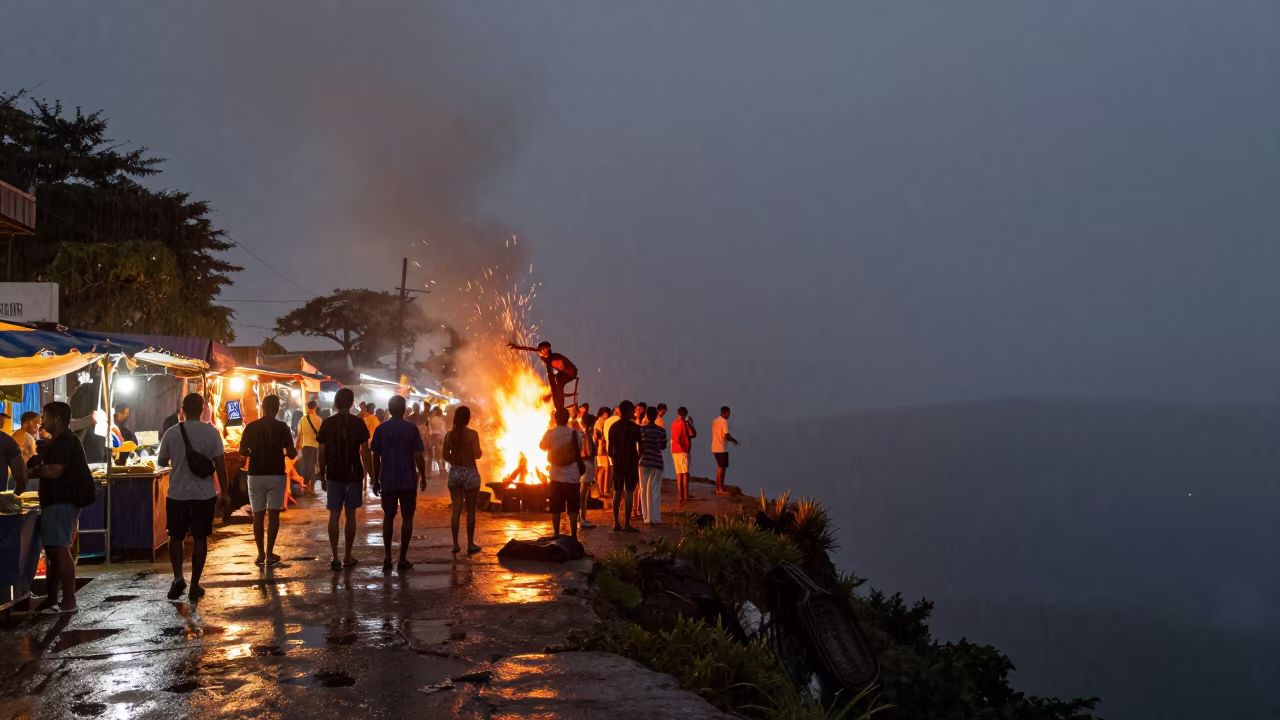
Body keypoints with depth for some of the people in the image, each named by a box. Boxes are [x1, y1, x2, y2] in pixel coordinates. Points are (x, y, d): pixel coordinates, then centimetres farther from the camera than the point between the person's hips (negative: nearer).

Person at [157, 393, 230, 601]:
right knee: (200, 538, 9)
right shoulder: (211, 432, -7)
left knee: (176, 537, 15)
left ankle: (178, 578, -2)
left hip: (177, 494, 1)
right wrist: (224, 492, 3)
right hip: (204, 495, 0)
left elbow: (161, 462, 9)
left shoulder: (172, 432, -4)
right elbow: (220, 464, -6)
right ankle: (194, 585, 10)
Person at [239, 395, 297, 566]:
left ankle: (260, 553, 10)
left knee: (258, 515, 9)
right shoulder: (282, 427, -5)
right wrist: (289, 453, 14)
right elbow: (291, 453, -8)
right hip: (276, 474, -2)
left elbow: (242, 451, 0)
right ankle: (270, 553, 2)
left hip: (256, 475, 2)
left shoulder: (251, 427, 0)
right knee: (273, 514, 4)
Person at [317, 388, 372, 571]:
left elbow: (321, 452, 0)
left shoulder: (327, 423, -1)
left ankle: (335, 558, 0)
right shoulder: (358, 423, -4)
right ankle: (347, 557, 13)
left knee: (334, 515, 4)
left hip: (334, 475, 0)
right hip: (354, 475, 0)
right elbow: (365, 451, -5)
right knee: (350, 515, 9)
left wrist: (322, 476, 9)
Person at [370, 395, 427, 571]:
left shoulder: (381, 429, 2)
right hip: (408, 481, -2)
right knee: (407, 518, 5)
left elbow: (376, 458, 4)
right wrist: (423, 477, 3)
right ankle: (402, 558, 2)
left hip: (387, 481, 2)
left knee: (388, 518, 13)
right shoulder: (411, 428, -5)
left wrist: (375, 481, 12)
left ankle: (387, 557, 8)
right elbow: (418, 456, -7)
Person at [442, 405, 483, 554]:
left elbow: (445, 455, 5)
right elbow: (477, 455, -15)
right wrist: (479, 451, 6)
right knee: (470, 511, 6)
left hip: (454, 472, 4)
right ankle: (470, 544, 10)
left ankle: (455, 544, 10)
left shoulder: (449, 434, 0)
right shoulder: (472, 434, -13)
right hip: (470, 473, -4)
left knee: (456, 510, 9)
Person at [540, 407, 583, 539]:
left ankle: (556, 534, 11)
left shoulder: (550, 433, -7)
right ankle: (573, 535, 3)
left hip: (557, 477, 0)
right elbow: (580, 450, 7)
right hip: (573, 476, 0)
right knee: (573, 508, 5)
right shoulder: (575, 433, -5)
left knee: (556, 508, 9)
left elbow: (542, 446, 12)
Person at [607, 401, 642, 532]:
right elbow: (640, 447, -6)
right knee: (629, 492, -2)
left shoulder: (613, 427, 5)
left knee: (617, 492, 11)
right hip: (631, 463, -4)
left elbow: (610, 448, 6)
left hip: (617, 462, 4)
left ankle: (616, 523, 11)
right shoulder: (634, 427, -7)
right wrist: (638, 459, 10)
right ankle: (627, 524, -4)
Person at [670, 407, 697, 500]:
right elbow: (693, 434, -11)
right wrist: (691, 424, 2)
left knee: (679, 473, 10)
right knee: (685, 473, -4)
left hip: (675, 451, 6)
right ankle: (685, 494, -8)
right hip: (683, 450, -6)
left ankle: (680, 494, 9)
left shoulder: (673, 424, 11)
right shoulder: (684, 423, -9)